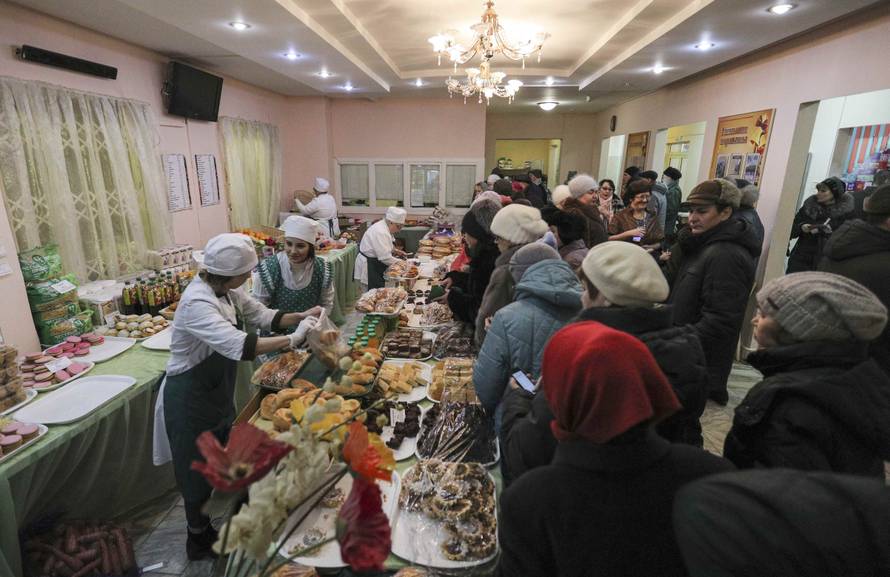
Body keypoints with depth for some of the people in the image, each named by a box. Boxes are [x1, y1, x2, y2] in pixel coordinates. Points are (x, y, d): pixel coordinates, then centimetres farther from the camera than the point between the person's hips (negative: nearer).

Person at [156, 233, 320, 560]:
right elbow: (239, 346, -44)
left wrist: (301, 316, -9)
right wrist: (292, 340, -41)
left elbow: (261, 315, 5)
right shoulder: (197, 303, -32)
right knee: (199, 471, 12)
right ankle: (199, 540, 37)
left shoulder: (228, 291, -5)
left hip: (217, 390, 8)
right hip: (190, 398, -8)